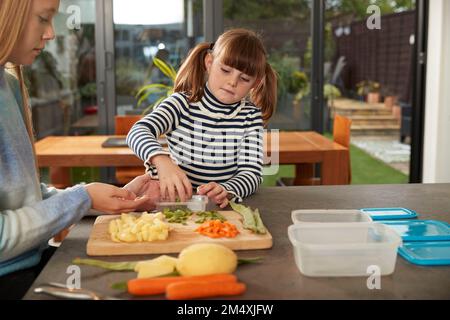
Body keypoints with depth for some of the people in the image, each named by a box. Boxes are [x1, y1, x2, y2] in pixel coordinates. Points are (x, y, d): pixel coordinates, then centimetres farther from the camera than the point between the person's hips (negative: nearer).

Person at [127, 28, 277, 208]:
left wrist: (225, 191, -30)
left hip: (223, 207, 3)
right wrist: (162, 161, -41)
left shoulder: (251, 116, 0)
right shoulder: (183, 103, -4)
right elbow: (138, 131, -19)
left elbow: (251, 172, -8)